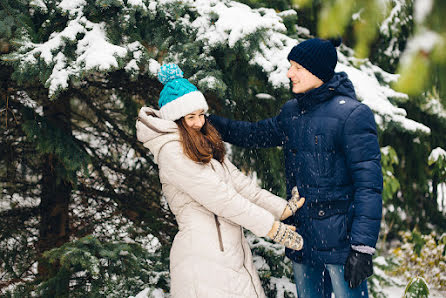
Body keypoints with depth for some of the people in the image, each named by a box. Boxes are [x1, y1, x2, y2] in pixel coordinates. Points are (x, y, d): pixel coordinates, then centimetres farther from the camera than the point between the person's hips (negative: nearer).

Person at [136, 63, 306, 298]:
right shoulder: (172, 151, -13)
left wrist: (283, 208, 4)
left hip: (231, 250, 8)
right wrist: (271, 227, -15)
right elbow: (218, 197, -17)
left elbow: (238, 182, 12)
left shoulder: (205, 146, 16)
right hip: (204, 259, -8)